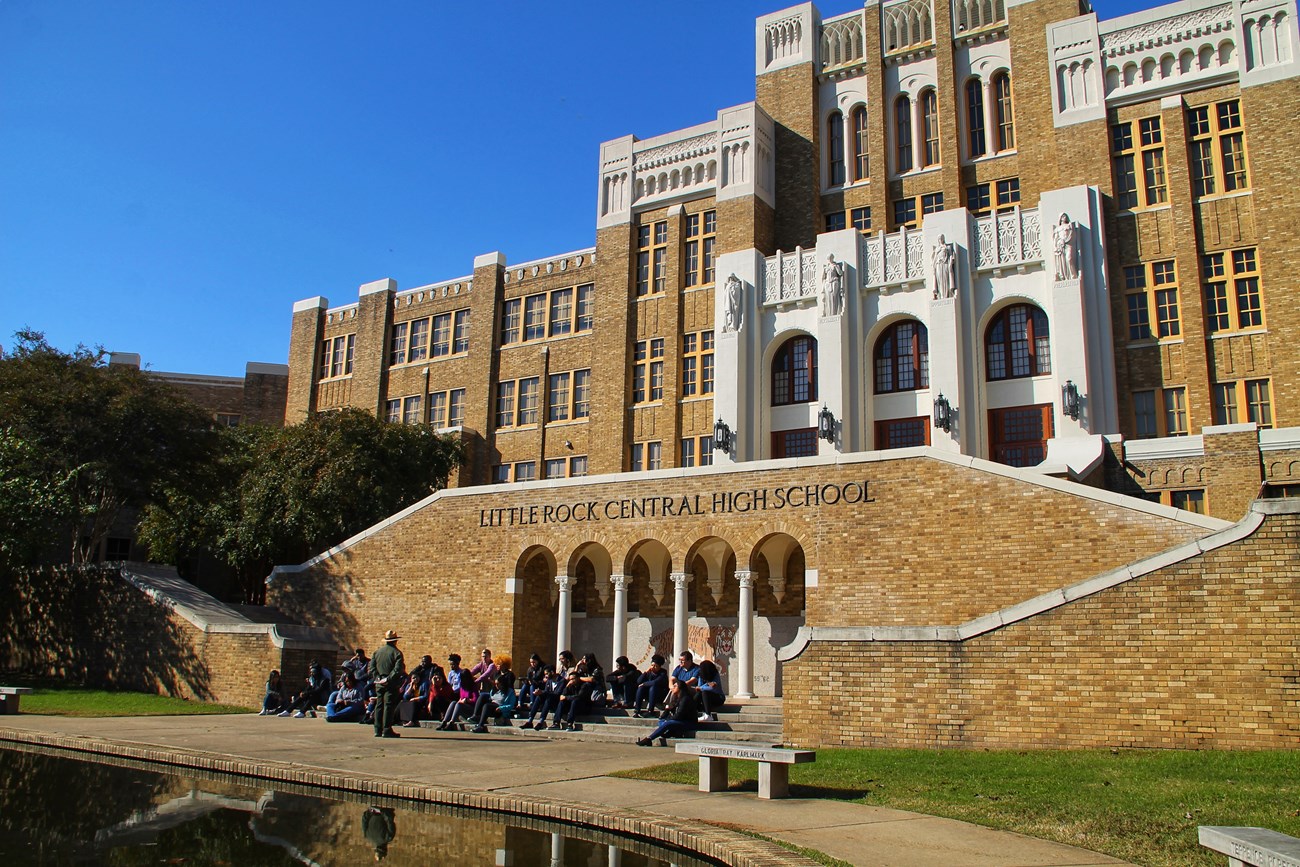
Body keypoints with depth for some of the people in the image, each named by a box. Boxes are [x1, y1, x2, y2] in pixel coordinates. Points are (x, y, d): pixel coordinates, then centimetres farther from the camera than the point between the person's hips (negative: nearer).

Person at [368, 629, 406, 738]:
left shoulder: (377, 652, 11)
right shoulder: (396, 653, -7)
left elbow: (371, 666, 6)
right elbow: (398, 669, -17)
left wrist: (376, 678, 1)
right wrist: (389, 678, -13)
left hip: (379, 683, 5)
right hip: (391, 684, -5)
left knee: (379, 705, 11)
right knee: (389, 706, -4)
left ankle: (378, 730, 12)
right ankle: (387, 730, -6)